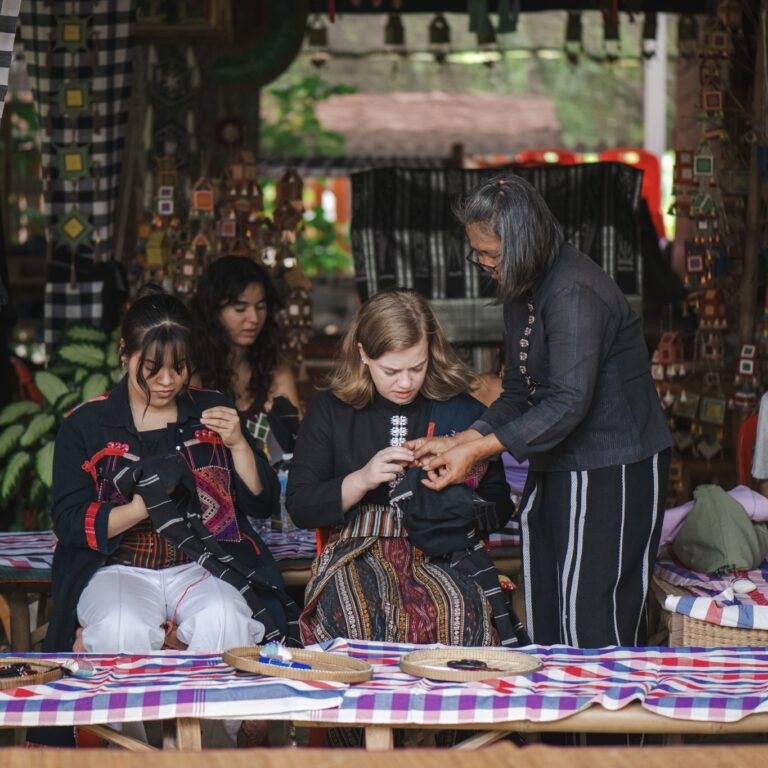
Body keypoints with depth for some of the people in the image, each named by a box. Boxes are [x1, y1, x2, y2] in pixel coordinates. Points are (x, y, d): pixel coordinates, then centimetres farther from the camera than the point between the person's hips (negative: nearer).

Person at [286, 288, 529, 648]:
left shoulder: (462, 411, 11)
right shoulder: (329, 411, 10)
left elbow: (499, 508, 13)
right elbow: (300, 507, 5)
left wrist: (456, 496, -9)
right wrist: (361, 480, -10)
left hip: (443, 560, 0)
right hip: (358, 558, 0)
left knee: (460, 610, -35)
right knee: (359, 615, -36)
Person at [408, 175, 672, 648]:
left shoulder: (576, 293, -21)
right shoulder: (521, 292, 10)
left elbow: (569, 402, -27)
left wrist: (478, 451, -27)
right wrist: (459, 442, -4)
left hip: (614, 471, -10)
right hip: (557, 469, 10)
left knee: (592, 626, -8)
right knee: (544, 622, 10)